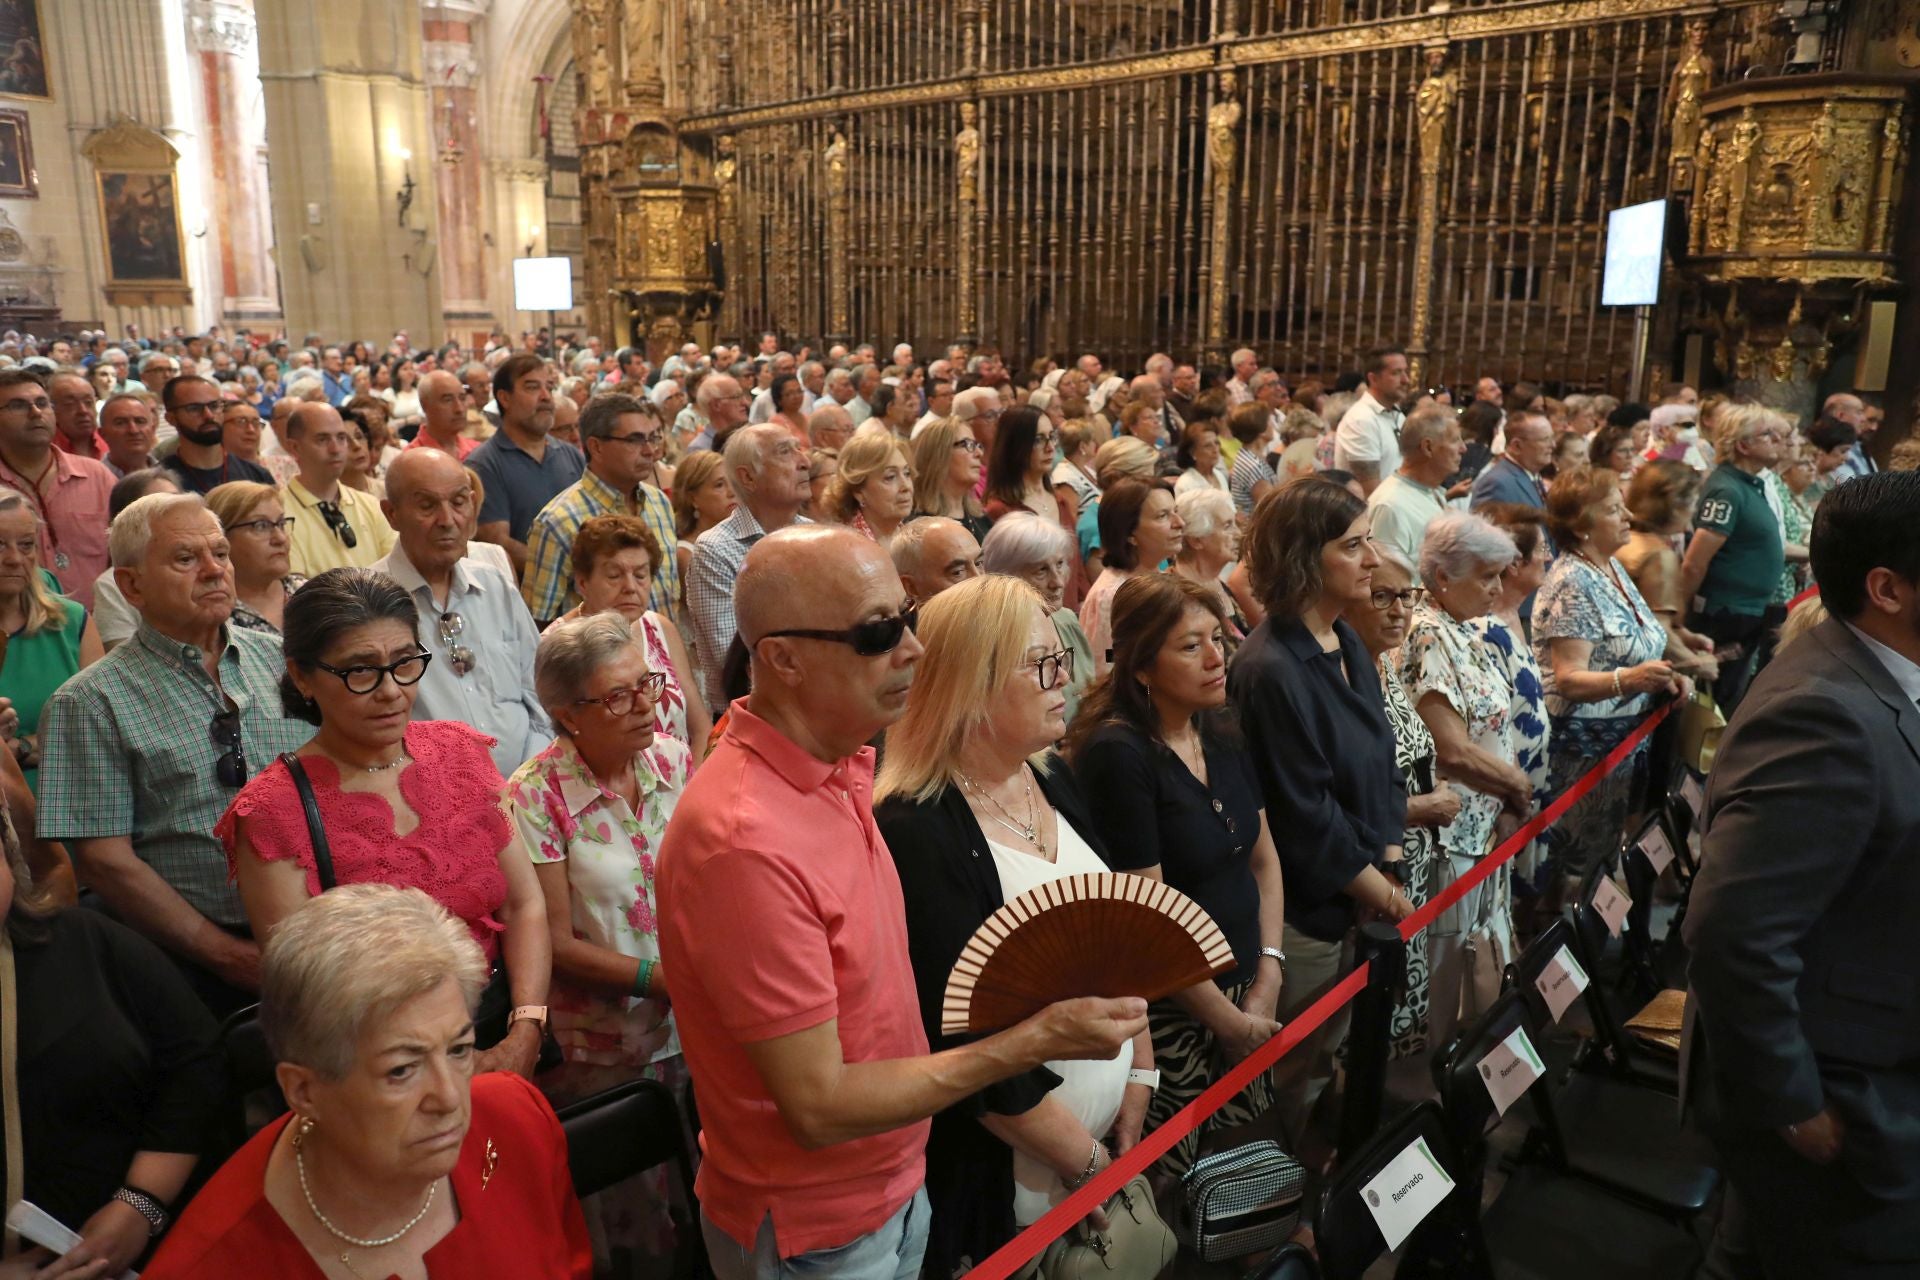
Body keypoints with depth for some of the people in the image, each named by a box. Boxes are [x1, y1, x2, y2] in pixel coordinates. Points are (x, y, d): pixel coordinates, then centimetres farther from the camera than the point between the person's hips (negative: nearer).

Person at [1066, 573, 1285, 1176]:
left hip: (1244, 996, 7)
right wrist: (1229, 1019, -9)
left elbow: (1263, 859, 11)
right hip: (1169, 1014, -6)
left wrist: (1268, 978, 1)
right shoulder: (1118, 754, -19)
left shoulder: (1220, 735, 4)